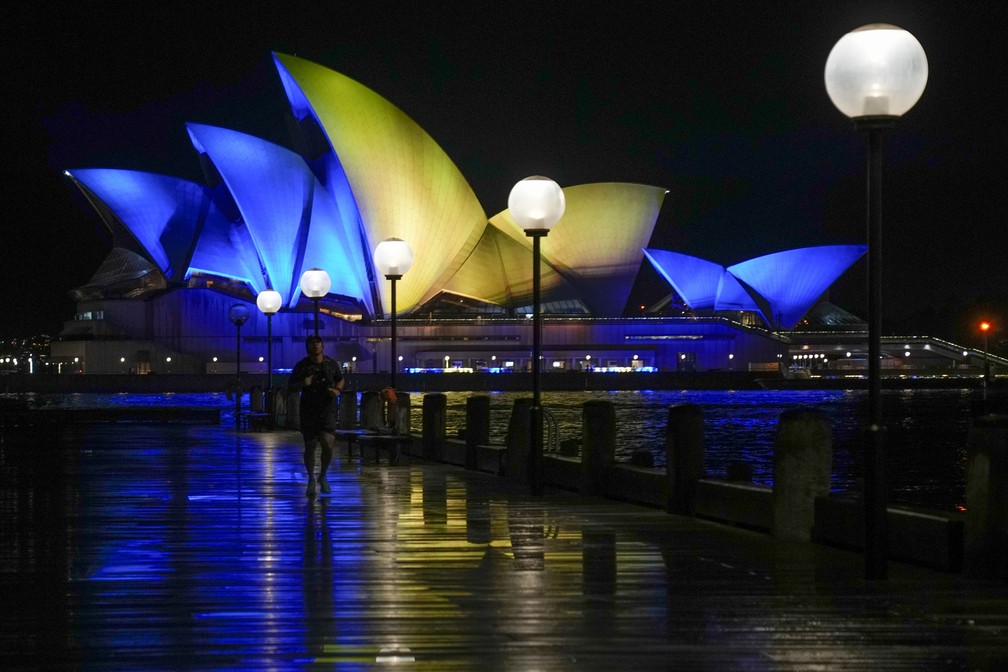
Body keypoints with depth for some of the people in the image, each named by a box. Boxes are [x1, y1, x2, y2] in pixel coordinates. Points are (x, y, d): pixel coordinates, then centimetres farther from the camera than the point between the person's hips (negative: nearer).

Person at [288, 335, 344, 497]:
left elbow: (340, 380, 19)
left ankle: (323, 476, 11)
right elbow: (290, 387, 3)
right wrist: (302, 384, -18)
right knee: (310, 447, 5)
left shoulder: (331, 363, 4)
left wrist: (337, 390, -2)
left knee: (327, 444, -13)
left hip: (328, 409, 0)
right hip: (308, 410, 0)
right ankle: (311, 480, 24)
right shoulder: (301, 366, -2)